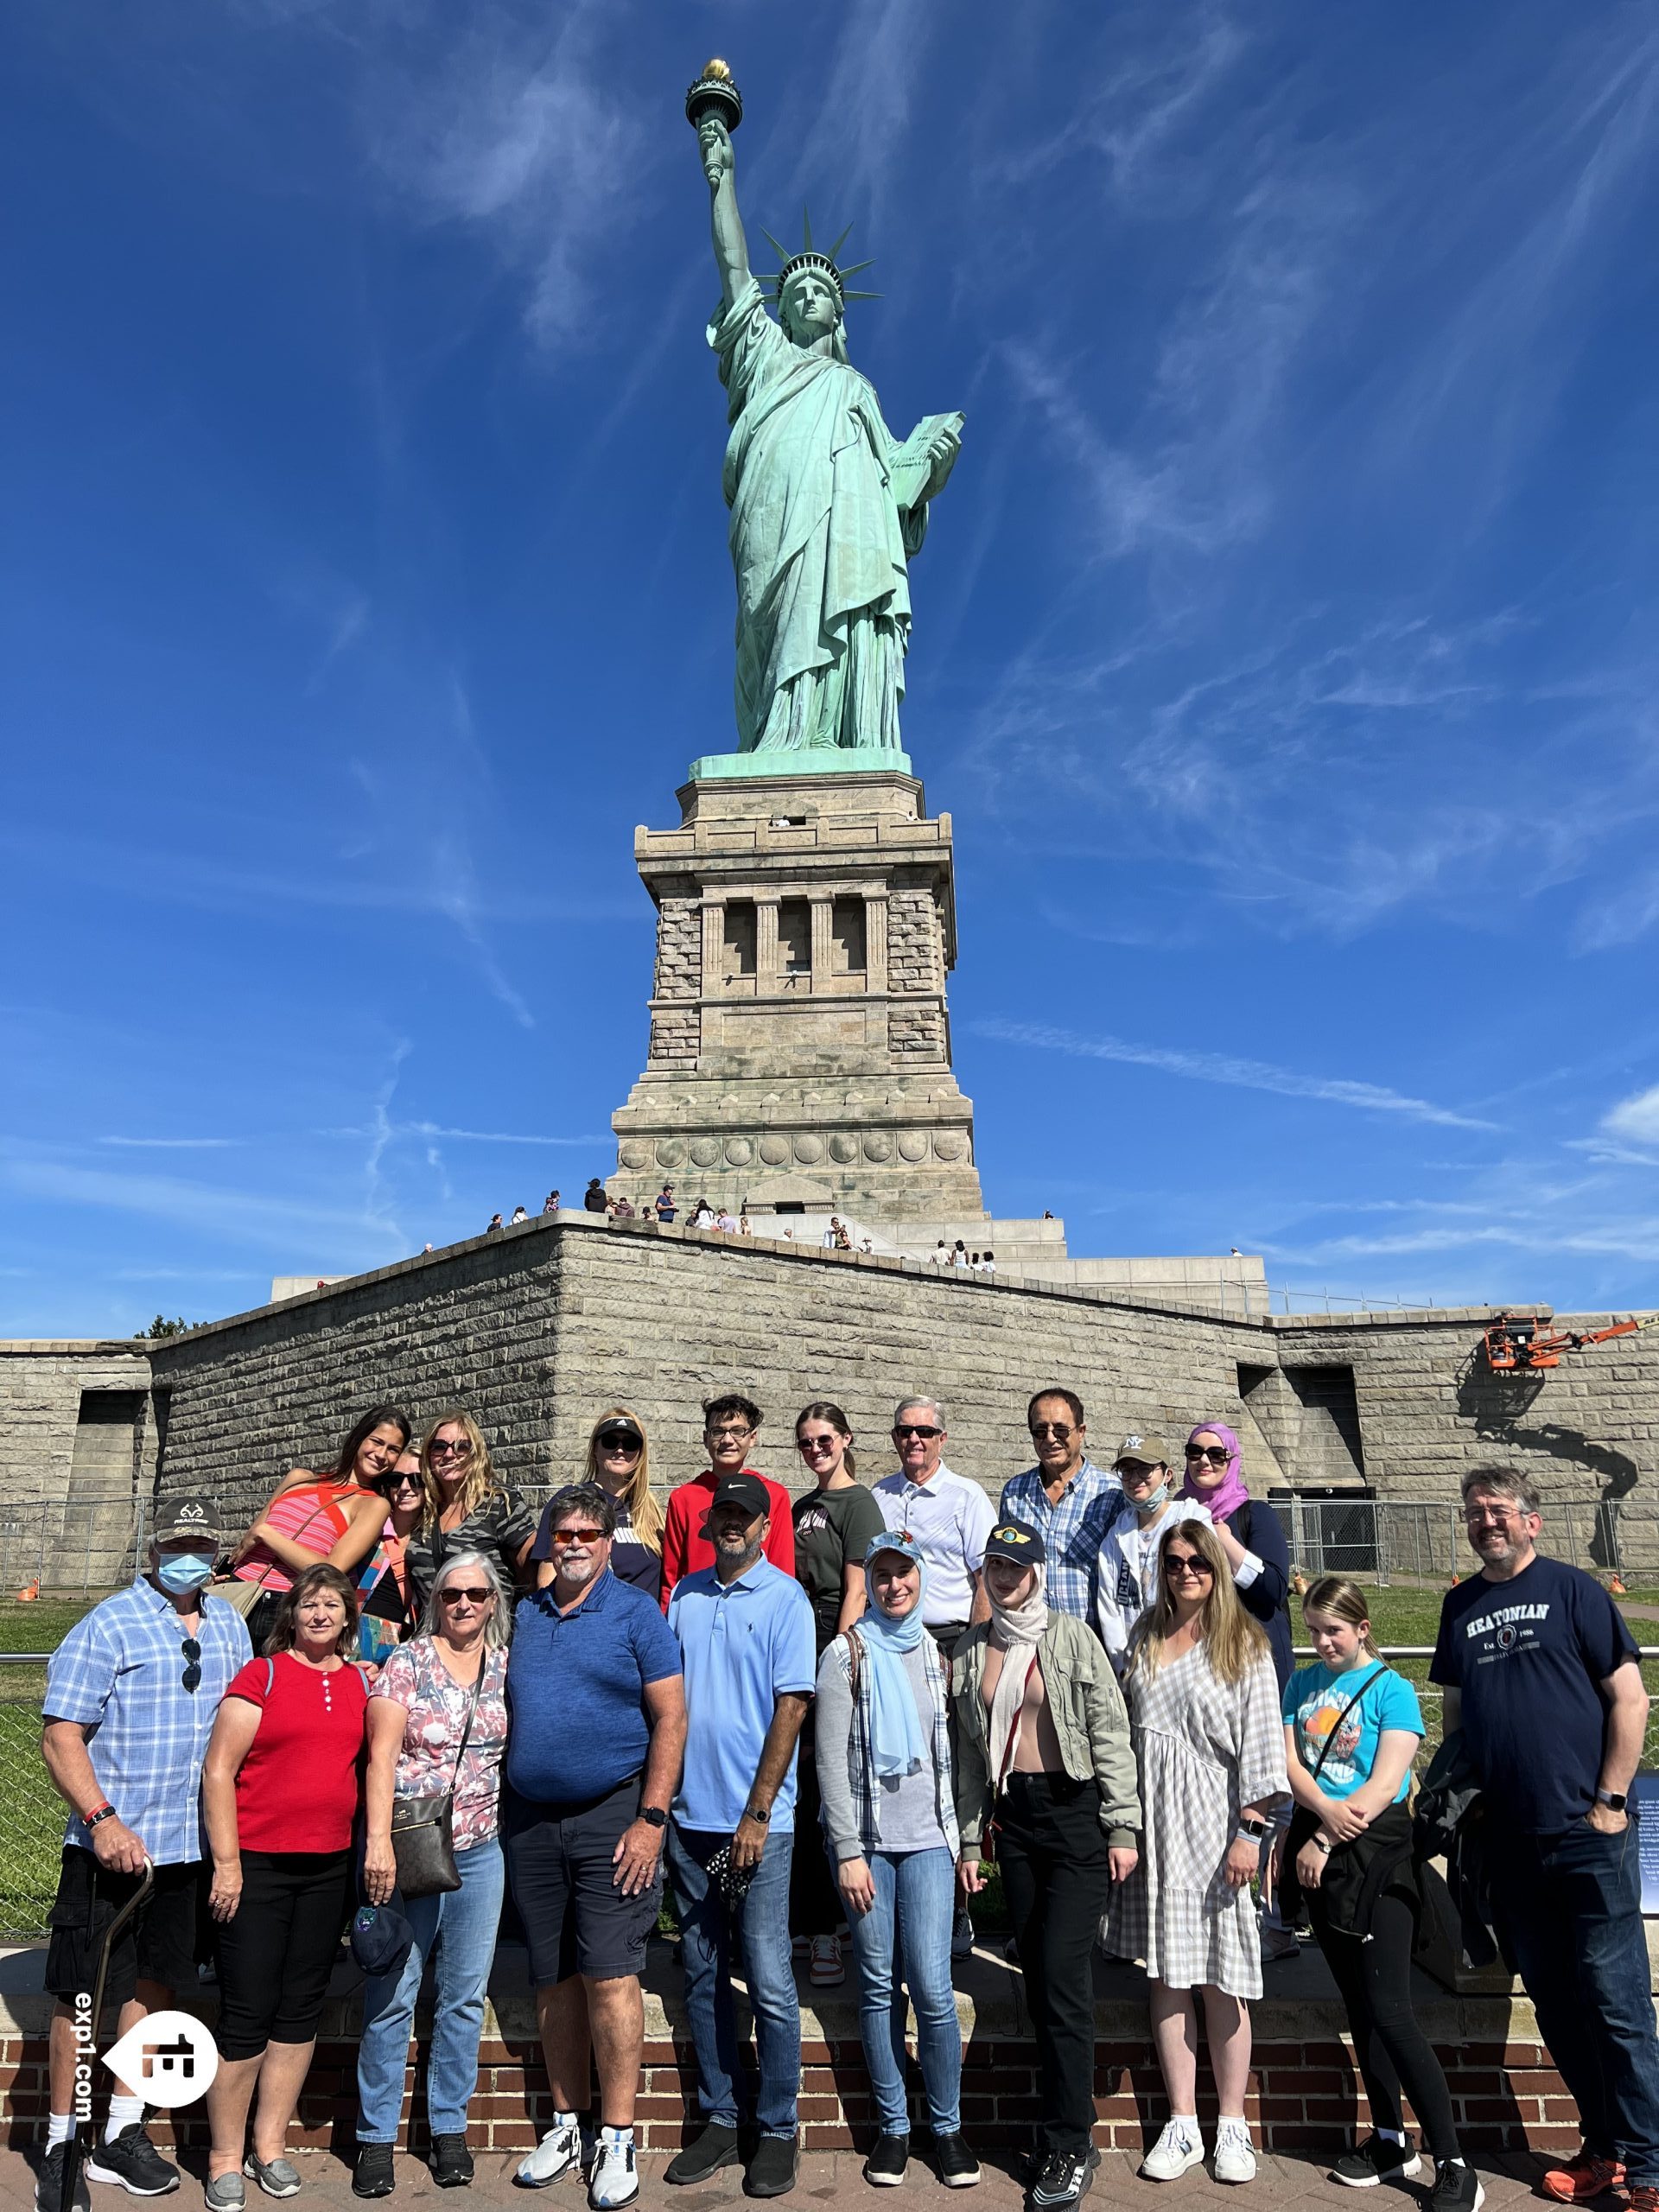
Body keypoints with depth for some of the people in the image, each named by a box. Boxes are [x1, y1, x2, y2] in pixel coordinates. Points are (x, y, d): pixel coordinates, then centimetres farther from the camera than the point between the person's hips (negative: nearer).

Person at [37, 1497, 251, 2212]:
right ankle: (62, 2146, 22)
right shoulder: (107, 1626, -11)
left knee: (155, 1982, 15)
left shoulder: (228, 1625, 6)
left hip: (193, 1844, 5)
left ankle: (122, 2133, 30)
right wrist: (102, 1820, -24)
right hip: (111, 1845, -5)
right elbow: (59, 1737, -14)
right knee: (83, 1992, 5)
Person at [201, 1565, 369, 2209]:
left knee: (301, 2009, 12)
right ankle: (225, 2157, 19)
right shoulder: (261, 1674, -7)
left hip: (329, 1867, 4)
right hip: (258, 1865, -4)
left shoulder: (359, 1682, 6)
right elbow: (218, 1771, -9)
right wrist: (226, 1861, -12)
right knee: (246, 2012, 3)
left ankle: (269, 2144, 26)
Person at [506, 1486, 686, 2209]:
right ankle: (567, 2125, 26)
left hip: (611, 1815, -5)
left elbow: (670, 1717, -8)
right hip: (530, 1820, 5)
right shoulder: (524, 1615, 9)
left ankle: (616, 2137, 10)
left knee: (608, 1974, -4)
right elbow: (504, 1713, 16)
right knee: (553, 1978, 12)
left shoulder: (635, 1613, -6)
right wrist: (496, 1809, 9)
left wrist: (651, 1820, -13)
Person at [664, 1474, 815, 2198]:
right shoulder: (684, 1594, 6)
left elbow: (791, 1707, -10)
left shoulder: (785, 1599, -7)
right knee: (703, 1977, 14)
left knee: (769, 1983, 2)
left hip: (757, 1819, -4)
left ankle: (777, 2131, 18)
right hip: (688, 1814, 5)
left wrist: (755, 1814, -13)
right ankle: (718, 2120, 28)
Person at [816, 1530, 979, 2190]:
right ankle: (894, 2127, 21)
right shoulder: (846, 1654, -3)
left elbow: (948, 1752, 14)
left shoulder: (935, 1654, 9)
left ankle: (947, 2127, 15)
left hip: (927, 1839, 2)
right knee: (879, 1987, 6)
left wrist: (959, 1837, 10)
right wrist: (848, 1851, -9)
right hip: (866, 1839, -2)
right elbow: (831, 1760, -6)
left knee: (932, 1989, -2)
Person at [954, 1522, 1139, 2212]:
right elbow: (969, 1749, 11)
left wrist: (1123, 1827, -9)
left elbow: (1111, 1733, -6)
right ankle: (1067, 2133, 23)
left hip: (1076, 1811, -4)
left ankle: (1067, 2148, 4)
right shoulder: (972, 1648, 7)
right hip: (1012, 1816, 5)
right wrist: (969, 1839, 10)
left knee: (1061, 1975, -7)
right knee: (1037, 1976, 9)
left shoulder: (1071, 1636, -5)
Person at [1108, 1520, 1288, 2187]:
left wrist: (1250, 1831, -11)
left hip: (1213, 1825, -3)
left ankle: (1232, 2126, 18)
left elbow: (1261, 1741, -6)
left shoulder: (1244, 1644, -3)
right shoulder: (1144, 1636, 8)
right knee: (1166, 1976, 7)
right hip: (1152, 1824, 3)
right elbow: (1122, 1726, 11)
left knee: (1221, 1981, 3)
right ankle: (1181, 2125, 18)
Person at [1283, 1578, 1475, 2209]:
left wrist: (1324, 1841, -13)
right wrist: (1324, 1808, -20)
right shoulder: (1302, 1683, 8)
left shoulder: (1391, 1689, -7)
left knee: (1389, 2009, -8)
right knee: (1356, 2001, 13)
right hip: (1318, 1849, 5)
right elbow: (1289, 1761, 0)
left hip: (1376, 1851, -5)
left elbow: (1385, 1785, -14)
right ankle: (1390, 2139, 25)